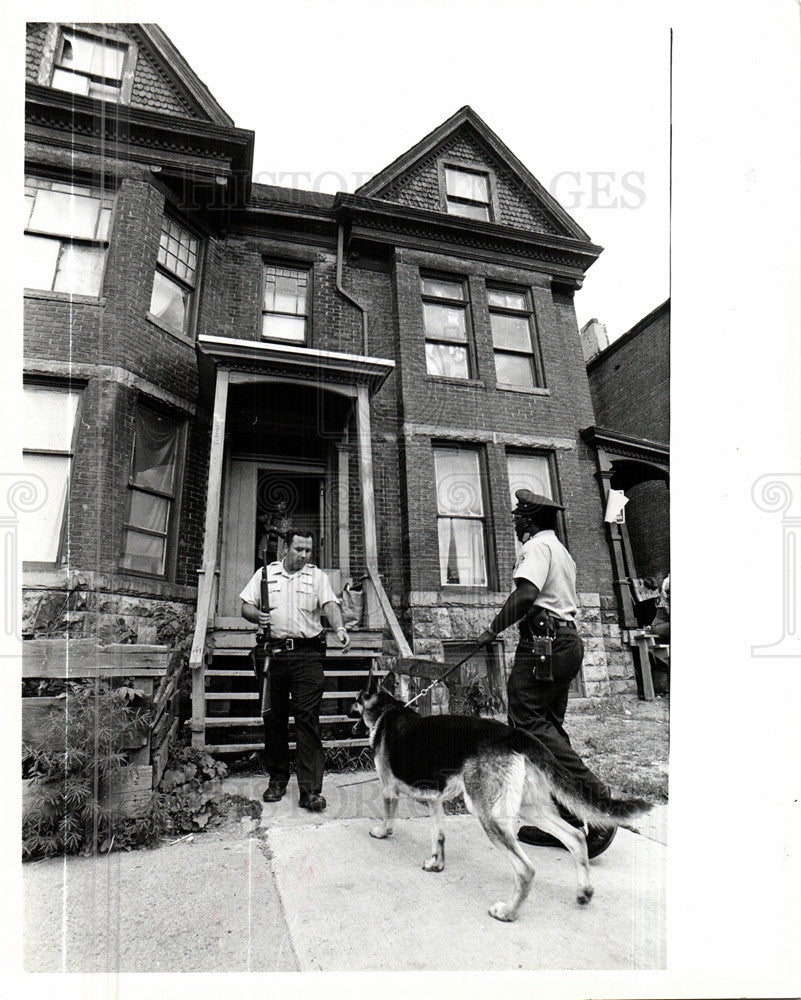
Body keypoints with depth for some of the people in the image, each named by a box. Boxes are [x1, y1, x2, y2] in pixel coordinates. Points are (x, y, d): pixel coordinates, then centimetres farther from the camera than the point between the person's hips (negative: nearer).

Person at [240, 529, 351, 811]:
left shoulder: (317, 576, 11)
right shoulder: (265, 573, 13)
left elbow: (330, 604, -3)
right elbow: (246, 607, 12)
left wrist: (339, 627, -23)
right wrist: (258, 617, -11)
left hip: (308, 653, -1)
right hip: (274, 652, 2)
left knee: (308, 718, -6)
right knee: (273, 717, 9)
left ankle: (310, 790, -2)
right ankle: (277, 779, 26)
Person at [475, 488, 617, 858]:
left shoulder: (536, 546, -7)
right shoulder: (561, 550, 24)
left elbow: (525, 595, -22)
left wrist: (493, 630, -13)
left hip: (543, 641, -10)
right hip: (568, 639, 10)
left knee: (529, 720, -10)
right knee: (549, 723, 10)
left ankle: (590, 791, -16)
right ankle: (564, 819, 12)